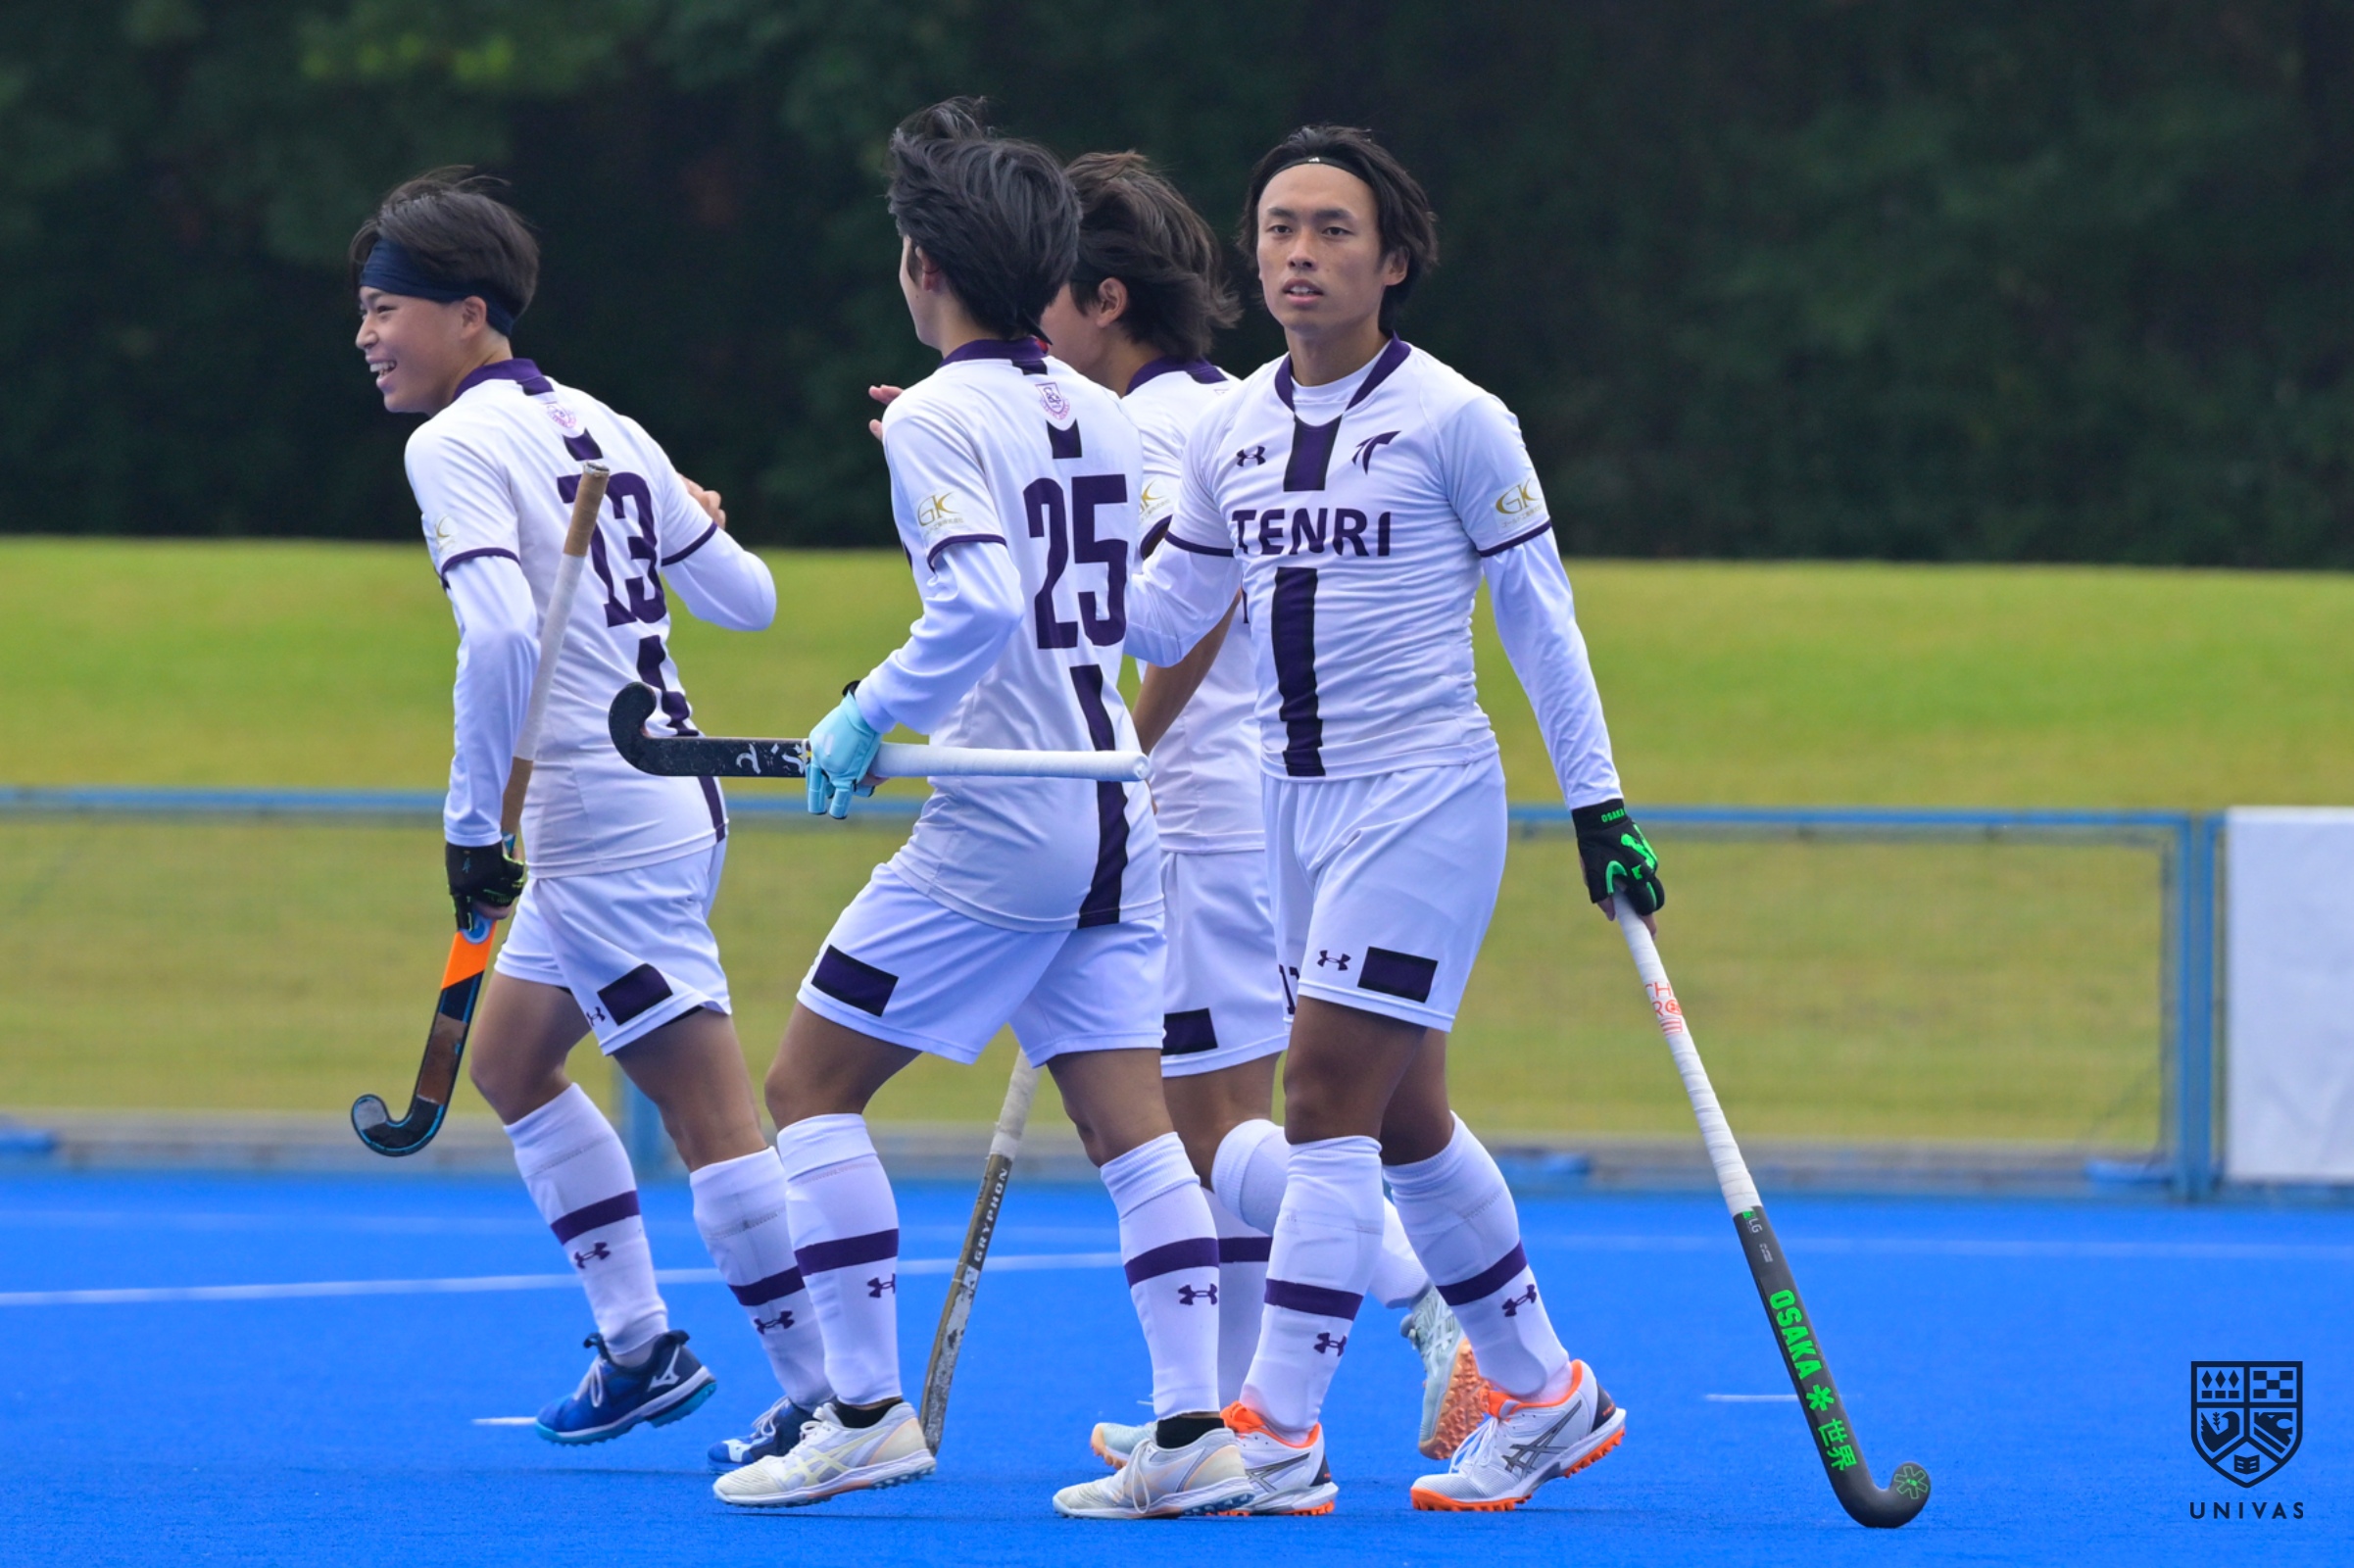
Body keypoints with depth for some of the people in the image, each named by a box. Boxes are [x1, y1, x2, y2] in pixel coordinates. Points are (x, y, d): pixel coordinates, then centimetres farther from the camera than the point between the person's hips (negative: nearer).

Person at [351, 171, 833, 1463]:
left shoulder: (457, 444, -11)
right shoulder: (601, 429, 12)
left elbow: (503, 638, -26)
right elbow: (744, 599, 19)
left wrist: (471, 821, -18)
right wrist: (704, 529, 42)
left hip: (604, 825, -9)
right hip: (667, 798, 9)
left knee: (706, 1105, -7)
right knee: (508, 1059, 21)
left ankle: (826, 1399, -6)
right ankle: (638, 1344, 22)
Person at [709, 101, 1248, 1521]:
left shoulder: (940, 417, -10)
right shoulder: (1103, 416, 11)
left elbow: (980, 604, -24)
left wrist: (869, 714, -12)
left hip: (1001, 822, -7)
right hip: (1120, 812, 7)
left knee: (812, 1086, 3)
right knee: (1128, 1118, 6)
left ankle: (867, 1414, -1)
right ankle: (1194, 1433, -3)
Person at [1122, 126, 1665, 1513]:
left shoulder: (1453, 419, -7)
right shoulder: (1232, 432, 9)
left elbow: (1540, 615, -2)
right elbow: (1159, 620, 13)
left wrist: (1599, 800, -3)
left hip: (1425, 791, -6)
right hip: (1302, 799, 6)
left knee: (1329, 1100, -12)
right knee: (1406, 1124, 12)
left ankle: (1278, 1426, -13)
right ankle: (1546, 1396, 25)